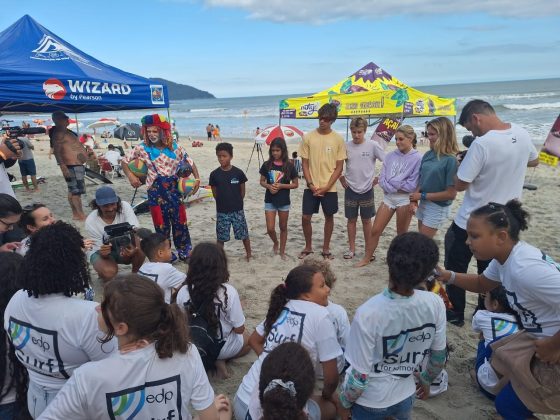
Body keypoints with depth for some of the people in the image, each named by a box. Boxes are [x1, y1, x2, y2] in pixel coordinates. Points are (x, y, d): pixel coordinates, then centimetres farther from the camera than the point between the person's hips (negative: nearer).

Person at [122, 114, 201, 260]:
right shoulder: (142, 148, -2)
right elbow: (124, 161, 8)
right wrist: (130, 176, -8)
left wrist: (197, 178, -4)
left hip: (174, 188, 1)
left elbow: (190, 163, 10)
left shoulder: (175, 148, 0)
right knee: (161, 224, 5)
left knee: (180, 221, 5)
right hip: (155, 190, -1)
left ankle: (185, 252, 21)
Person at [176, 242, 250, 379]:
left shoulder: (183, 292, -19)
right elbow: (239, 329, -17)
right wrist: (238, 309, 3)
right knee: (247, 339, 30)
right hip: (221, 347, -3)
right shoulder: (229, 292, -28)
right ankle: (220, 360, 5)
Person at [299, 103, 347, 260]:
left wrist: (326, 187, -11)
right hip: (311, 187, 1)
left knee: (329, 217, 9)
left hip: (329, 188, 0)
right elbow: (305, 163, 1)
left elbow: (339, 167, -3)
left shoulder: (338, 139, -4)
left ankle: (326, 249, 25)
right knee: (305, 217, 2)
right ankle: (308, 247, 23)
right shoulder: (308, 137, -2)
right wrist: (310, 184, -9)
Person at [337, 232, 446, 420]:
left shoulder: (368, 313, -32)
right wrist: (426, 380, 17)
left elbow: (359, 377, -22)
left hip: (369, 401, -2)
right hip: (405, 396, 3)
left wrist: (344, 402, -2)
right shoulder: (435, 304, -20)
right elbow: (439, 355, -2)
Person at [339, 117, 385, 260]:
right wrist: (341, 177, 5)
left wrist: (379, 178, -5)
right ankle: (351, 249, 21)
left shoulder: (373, 145, -8)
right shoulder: (346, 146, -1)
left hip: (367, 189, -2)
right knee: (351, 220, 9)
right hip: (350, 189, 2)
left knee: (366, 220, 9)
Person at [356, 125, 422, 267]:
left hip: (405, 200, -4)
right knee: (375, 230, 7)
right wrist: (398, 187, -15)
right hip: (388, 197, 4)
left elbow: (412, 185, -14)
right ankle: (367, 258, 23)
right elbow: (382, 179, -1)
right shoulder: (390, 156, 3)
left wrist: (392, 183, -8)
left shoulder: (418, 158, -10)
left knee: (402, 234, 10)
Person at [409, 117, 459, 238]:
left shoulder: (451, 160, -20)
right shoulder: (428, 155, -1)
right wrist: (414, 199, -6)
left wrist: (423, 196, -15)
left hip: (438, 208, -6)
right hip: (423, 204, 6)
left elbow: (451, 194, -19)